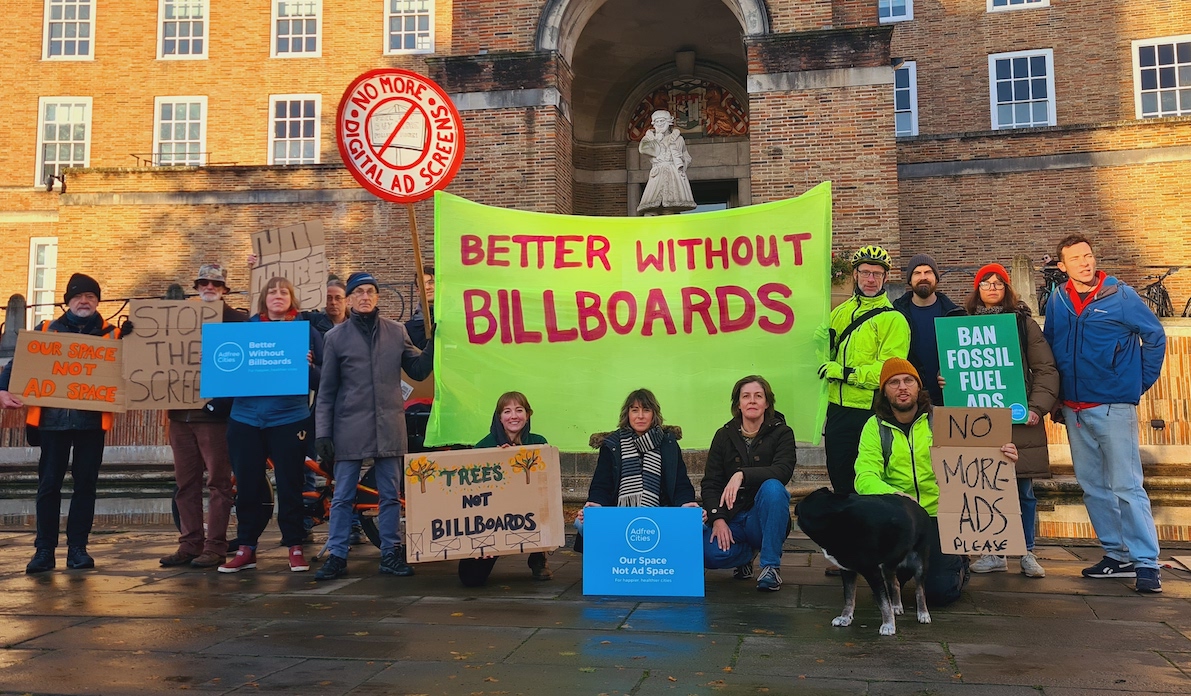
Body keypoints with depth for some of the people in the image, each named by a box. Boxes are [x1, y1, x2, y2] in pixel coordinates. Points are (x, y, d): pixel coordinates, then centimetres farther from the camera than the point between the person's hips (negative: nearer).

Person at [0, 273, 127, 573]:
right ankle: (44, 550, 9)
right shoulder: (46, 331, 9)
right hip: (53, 419, 0)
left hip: (92, 421, 0)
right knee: (49, 485, 2)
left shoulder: (112, 334, 8)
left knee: (85, 484, 4)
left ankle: (77, 548, 12)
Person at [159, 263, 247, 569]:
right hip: (181, 411, 5)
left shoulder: (237, 320, 1)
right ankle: (189, 544, 15)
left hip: (215, 410, -5)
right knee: (186, 483, 8)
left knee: (218, 482, 0)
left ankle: (215, 547, 4)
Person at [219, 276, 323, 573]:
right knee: (247, 485, 6)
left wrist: (309, 366, -18)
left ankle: (295, 548, 13)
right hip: (245, 418, 2)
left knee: (290, 485, 1)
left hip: (289, 419, -2)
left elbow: (323, 378, 2)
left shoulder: (306, 329, 5)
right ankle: (246, 549, 18)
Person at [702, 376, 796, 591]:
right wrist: (717, 519, -15)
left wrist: (742, 475, -34)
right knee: (709, 553, -28)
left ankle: (770, 565, -19)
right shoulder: (724, 436, 6)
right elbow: (709, 483, 1)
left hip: (765, 519, -2)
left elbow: (783, 471, -20)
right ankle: (747, 553, 9)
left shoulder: (782, 433, -1)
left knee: (772, 487, -34)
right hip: (730, 519, 2)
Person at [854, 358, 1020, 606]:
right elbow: (865, 476, -12)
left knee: (940, 591, -16)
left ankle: (957, 564, 24)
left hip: (940, 515, -1)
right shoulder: (875, 427, 1)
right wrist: (894, 495, -34)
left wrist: (1004, 456, -29)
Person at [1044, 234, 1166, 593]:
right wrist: (1056, 397, 10)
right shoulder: (1057, 301, 4)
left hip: (1113, 407, -5)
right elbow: (1049, 348, 13)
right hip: (1074, 409, 5)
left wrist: (1141, 381, 1)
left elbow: (1155, 336, 1)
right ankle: (1117, 555, 21)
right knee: (1092, 485, 10)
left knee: (1127, 486, -6)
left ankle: (1146, 563, 1)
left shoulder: (1121, 295, -6)